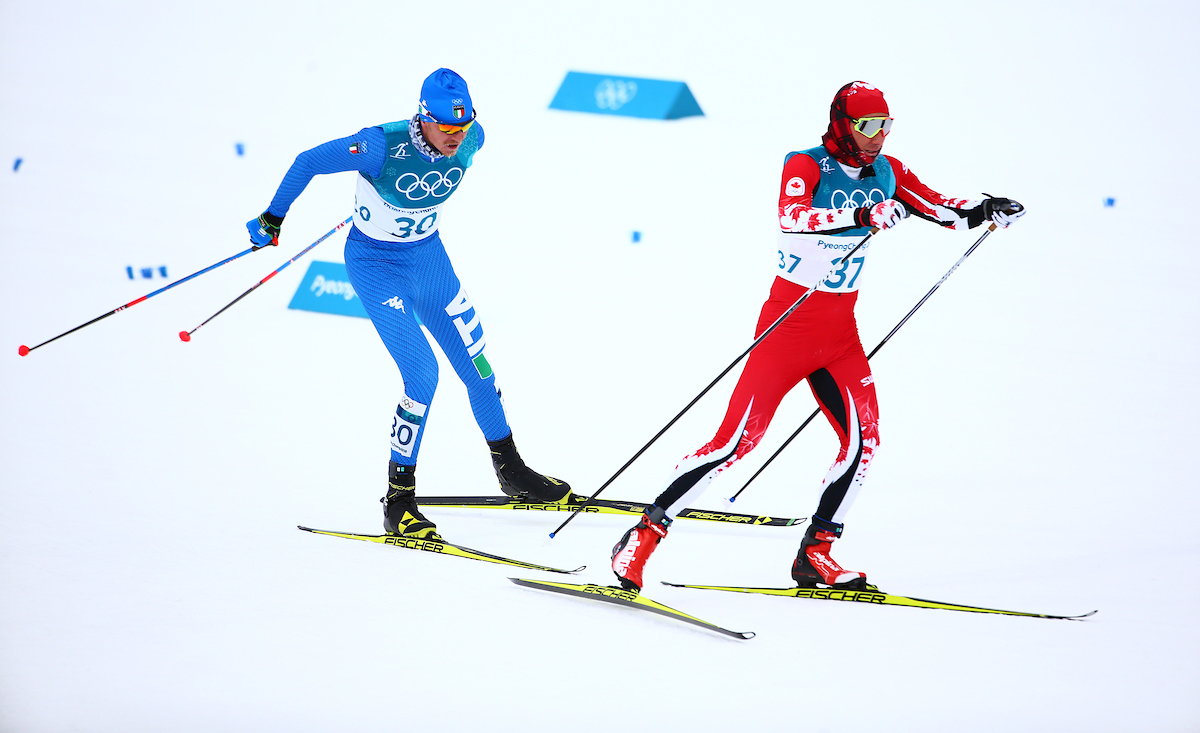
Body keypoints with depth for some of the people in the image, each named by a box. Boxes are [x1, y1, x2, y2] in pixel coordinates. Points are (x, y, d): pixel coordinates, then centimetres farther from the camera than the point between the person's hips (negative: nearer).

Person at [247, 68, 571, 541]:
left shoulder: (471, 140, -15)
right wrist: (273, 219, -7)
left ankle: (510, 470, 31)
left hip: (428, 254, 6)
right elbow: (308, 162, -19)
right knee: (422, 373, -17)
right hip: (376, 264, -5)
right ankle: (399, 501, -4)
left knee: (476, 363, 10)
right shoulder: (384, 146, -31)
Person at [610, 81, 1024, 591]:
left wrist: (984, 212, -3)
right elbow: (791, 217, -33)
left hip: (840, 331, 6)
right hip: (789, 321, -6)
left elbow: (941, 208, 15)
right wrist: (862, 214, -44)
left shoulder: (887, 173, 6)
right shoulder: (806, 166, -13)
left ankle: (816, 554, 3)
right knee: (738, 439, -12)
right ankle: (644, 535, -4)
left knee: (864, 437, -9)